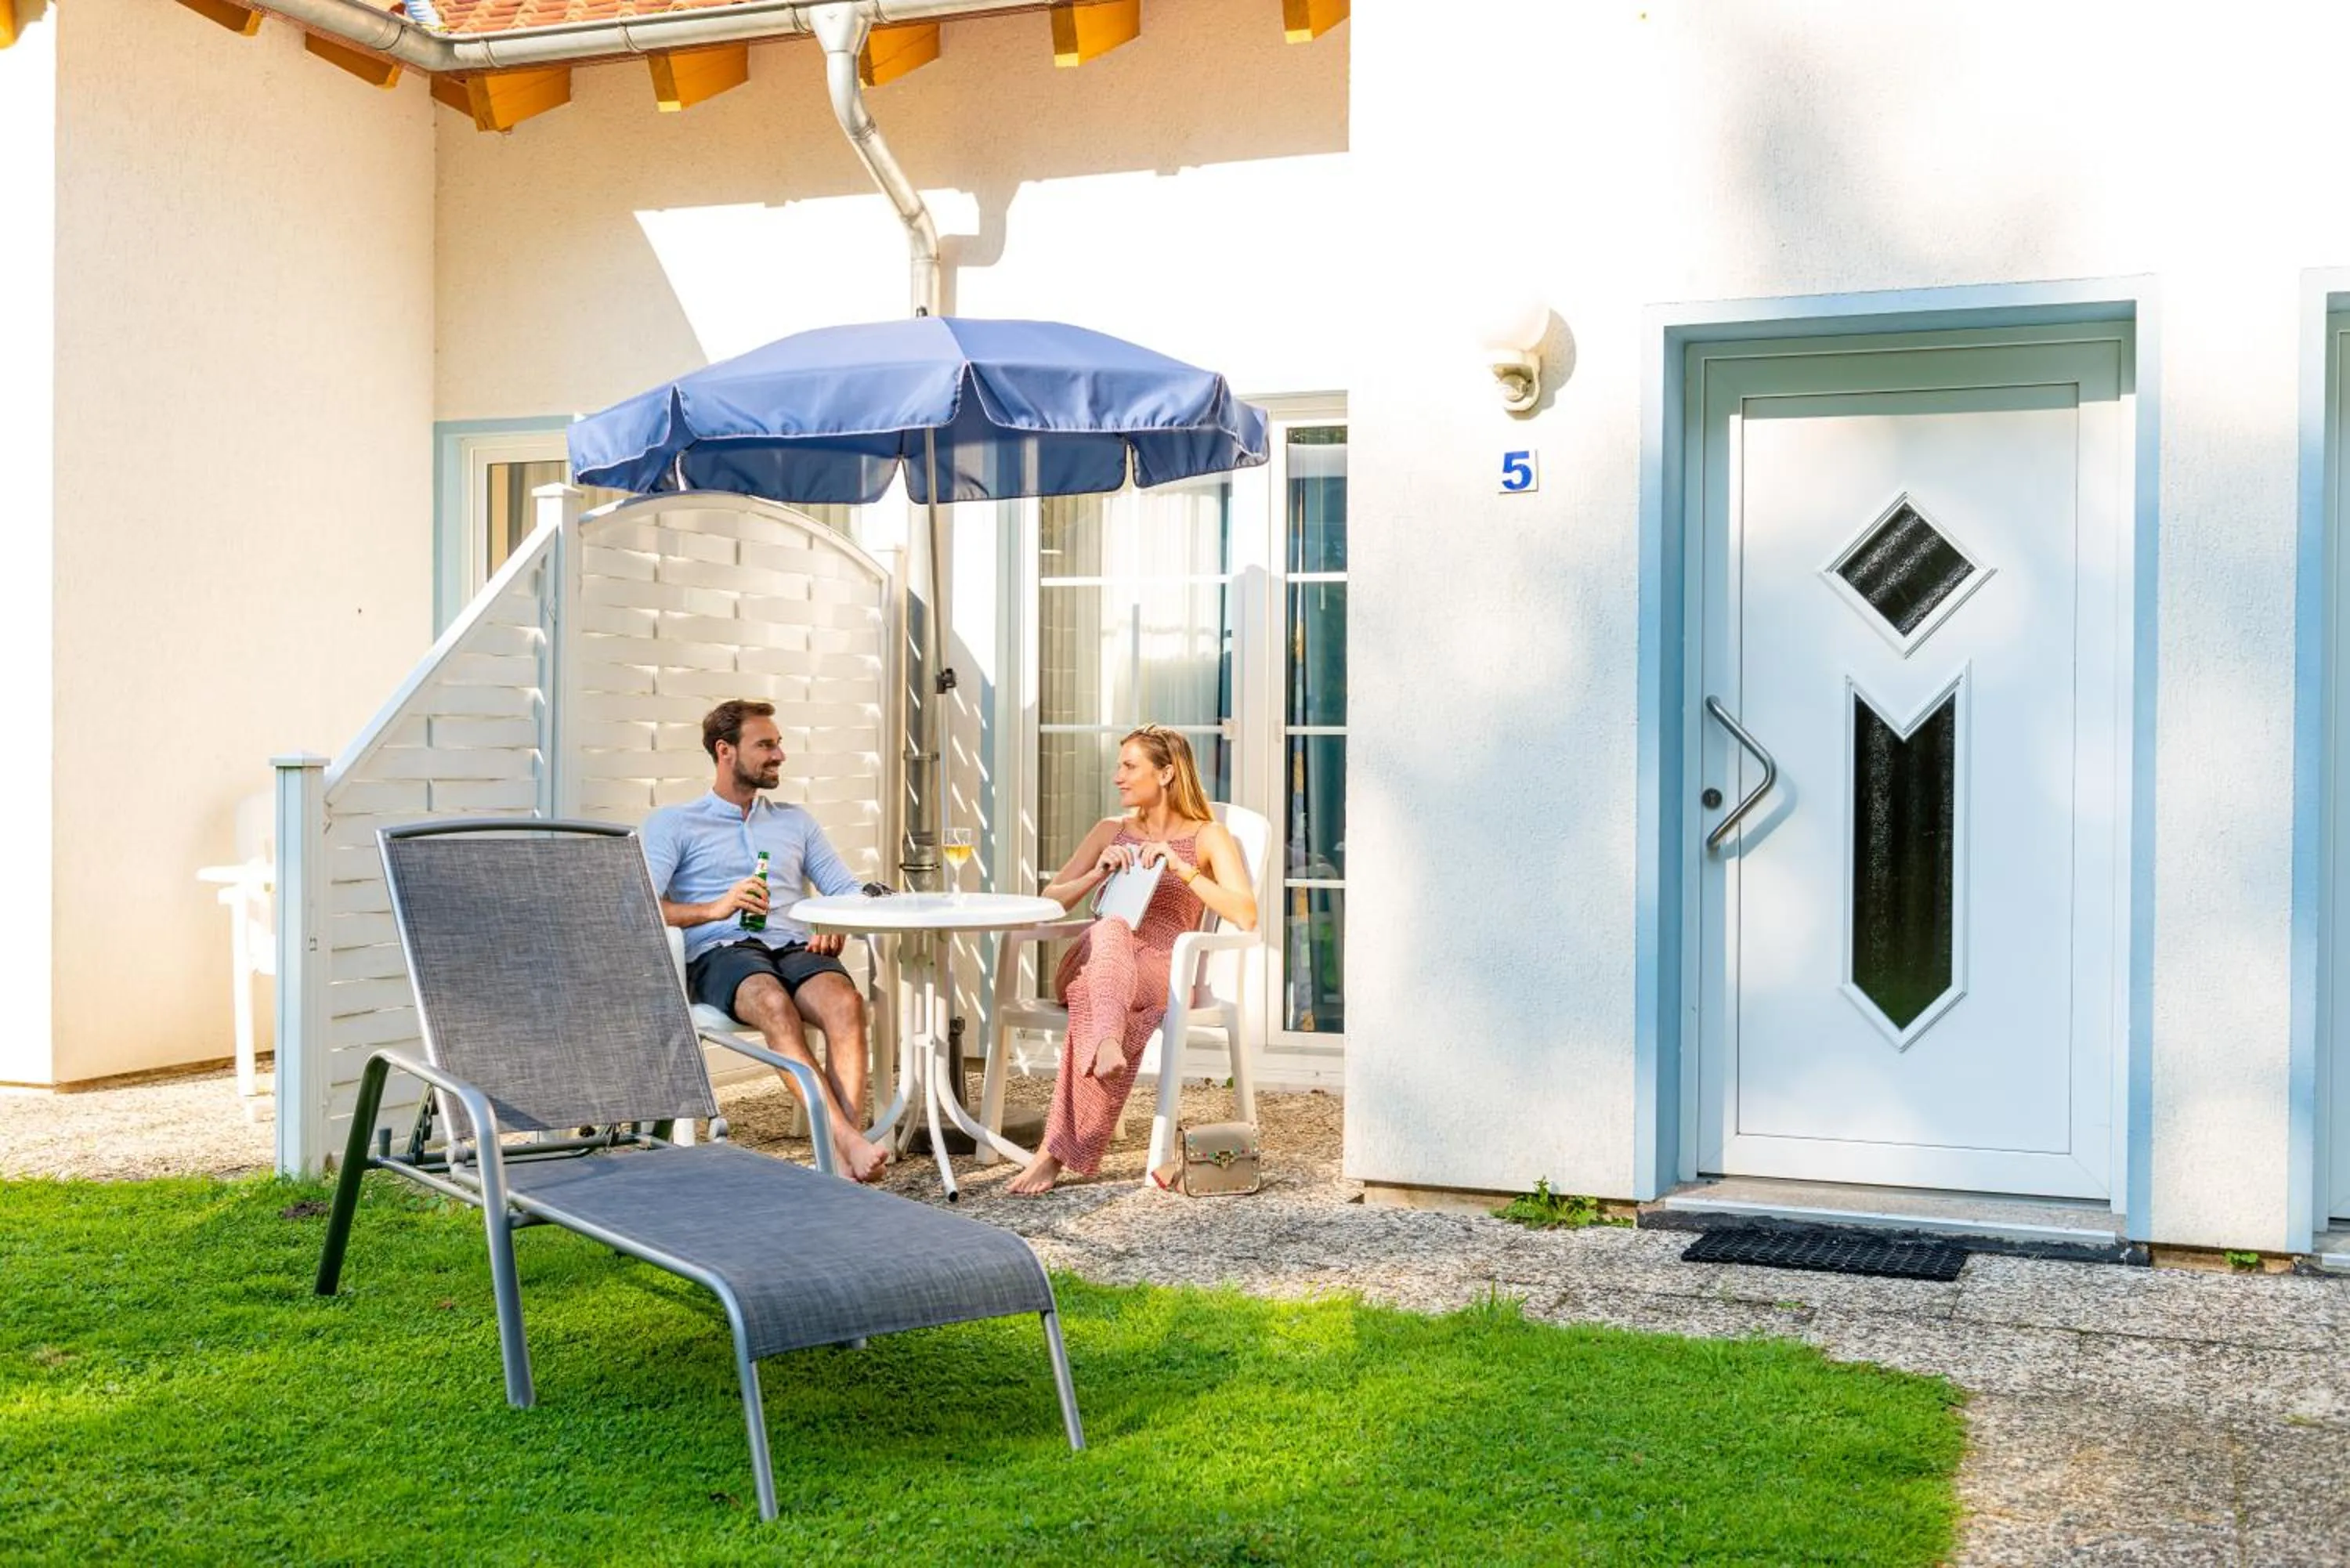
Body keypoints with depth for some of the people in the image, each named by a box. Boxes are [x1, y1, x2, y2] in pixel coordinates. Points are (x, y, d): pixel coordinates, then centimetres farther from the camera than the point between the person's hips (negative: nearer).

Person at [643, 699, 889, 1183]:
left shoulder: (795, 821, 29)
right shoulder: (673, 824, 15)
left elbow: (848, 889, 21)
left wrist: (837, 924, -3)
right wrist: (714, 910, -17)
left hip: (795, 946, 3)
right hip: (718, 953, -3)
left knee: (845, 1002, -33)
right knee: (775, 1005, -39)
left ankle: (846, 1151, -44)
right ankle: (848, 1140, -49)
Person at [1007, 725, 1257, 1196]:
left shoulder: (1207, 837, 12)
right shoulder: (1110, 831, 26)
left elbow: (1246, 916, -4)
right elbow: (1050, 904, 20)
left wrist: (1178, 867, -12)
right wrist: (1099, 873, 1)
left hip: (1160, 973, -2)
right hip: (1089, 965, 2)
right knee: (1108, 931, -38)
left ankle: (1056, 1152, -45)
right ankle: (1107, 1047, -68)